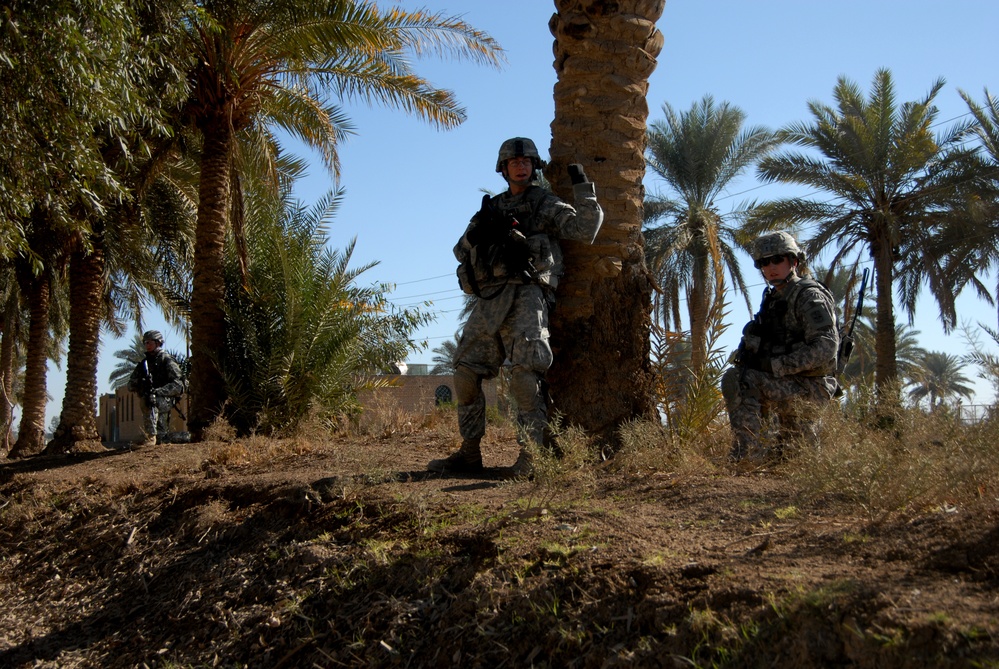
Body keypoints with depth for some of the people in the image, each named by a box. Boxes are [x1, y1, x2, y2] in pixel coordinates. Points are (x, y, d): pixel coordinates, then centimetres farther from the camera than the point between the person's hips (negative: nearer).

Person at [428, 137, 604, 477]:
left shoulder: (546, 205, 10)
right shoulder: (492, 207, 25)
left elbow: (587, 230, -3)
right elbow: (461, 252, 20)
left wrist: (583, 187, -6)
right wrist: (479, 229, 1)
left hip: (526, 294, -6)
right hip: (489, 299, 6)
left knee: (524, 372, -20)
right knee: (465, 373, 3)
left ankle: (530, 455, -17)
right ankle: (469, 453, 11)